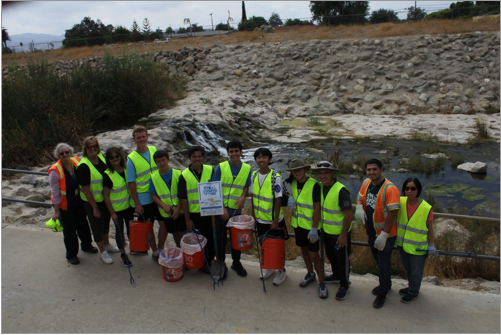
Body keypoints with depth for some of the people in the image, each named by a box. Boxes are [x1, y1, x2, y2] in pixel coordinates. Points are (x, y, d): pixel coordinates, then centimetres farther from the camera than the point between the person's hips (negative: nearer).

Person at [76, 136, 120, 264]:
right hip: (92, 201, -7)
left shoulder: (101, 156, -3)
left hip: (105, 198, 7)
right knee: (97, 226, 10)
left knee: (106, 222, 24)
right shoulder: (83, 166, -23)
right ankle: (103, 252, 28)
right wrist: (94, 207, -17)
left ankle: (107, 244, 46)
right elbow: (85, 189, -20)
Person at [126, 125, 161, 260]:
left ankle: (161, 249, 25)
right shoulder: (132, 158, -11)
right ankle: (155, 252, 29)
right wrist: (137, 204, -11)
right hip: (144, 199, -3)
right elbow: (131, 183, -9)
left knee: (165, 223, 6)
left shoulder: (154, 150, 0)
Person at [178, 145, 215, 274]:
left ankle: (210, 260, 34)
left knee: (212, 238, 13)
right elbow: (183, 199, -7)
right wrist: (187, 219, -7)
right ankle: (203, 264, 30)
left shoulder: (210, 170, -3)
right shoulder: (184, 175, -9)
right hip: (194, 214, -2)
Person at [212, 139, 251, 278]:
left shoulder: (247, 168, -1)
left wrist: (243, 197, -14)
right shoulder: (221, 167, -7)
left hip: (237, 210, 2)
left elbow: (246, 186, 7)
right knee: (221, 239, 9)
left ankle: (236, 263, 34)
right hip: (221, 209, -1)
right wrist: (221, 208, -14)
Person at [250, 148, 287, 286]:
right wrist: (253, 215, 7)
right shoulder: (254, 175, -2)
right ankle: (269, 268, 40)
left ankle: (282, 271, 30)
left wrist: (275, 221, -15)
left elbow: (278, 200, -16)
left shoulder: (276, 177, -18)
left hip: (274, 220, -5)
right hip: (260, 220, 5)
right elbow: (254, 196, 6)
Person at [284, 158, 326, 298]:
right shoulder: (292, 183, -1)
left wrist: (314, 229, -19)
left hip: (311, 225, -6)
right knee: (304, 249, 20)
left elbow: (317, 208, -18)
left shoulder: (314, 185, -18)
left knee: (313, 255, -3)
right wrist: (289, 198, -5)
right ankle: (310, 274, 42)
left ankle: (322, 283, 14)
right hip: (298, 223, 6)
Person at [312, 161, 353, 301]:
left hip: (340, 233, -7)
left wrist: (343, 234, -21)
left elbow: (349, 214, -22)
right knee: (331, 256, 25)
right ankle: (336, 275, 48)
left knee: (342, 260, 9)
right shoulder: (320, 187, -1)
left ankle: (344, 285, 28)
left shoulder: (341, 190, -24)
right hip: (326, 231, 7)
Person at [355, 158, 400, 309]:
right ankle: (385, 284, 47)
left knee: (384, 263, 8)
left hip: (385, 234, -7)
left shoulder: (390, 189, -24)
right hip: (371, 231, 7)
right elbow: (360, 198, 14)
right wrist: (359, 207, -11)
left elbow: (392, 212, -24)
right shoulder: (366, 183, -1)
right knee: (379, 261, 24)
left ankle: (382, 293, 27)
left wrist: (384, 234, -24)